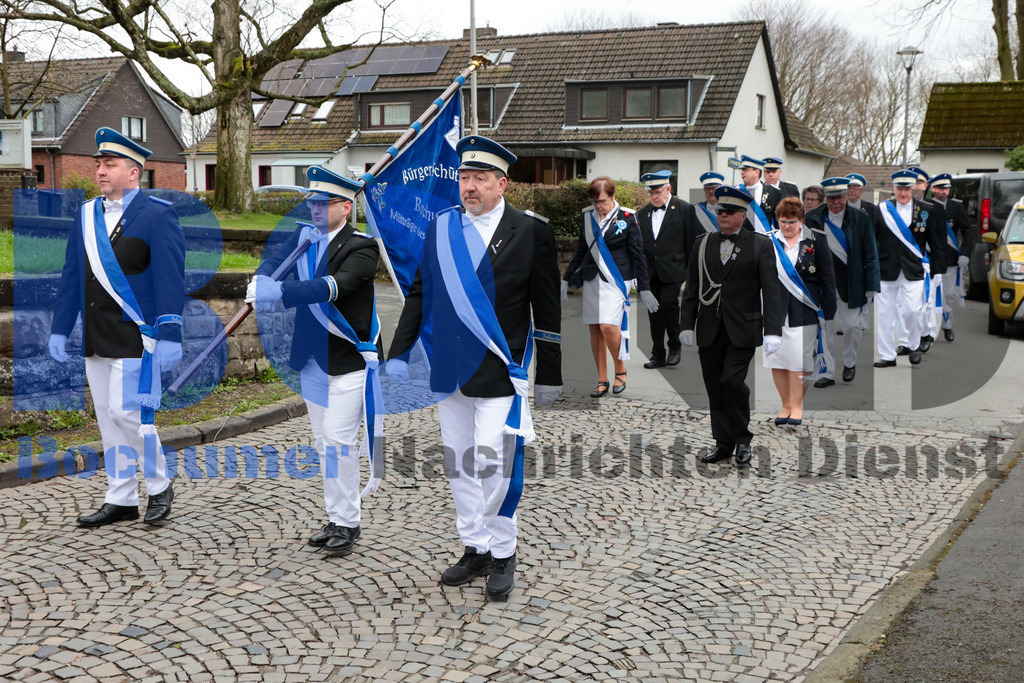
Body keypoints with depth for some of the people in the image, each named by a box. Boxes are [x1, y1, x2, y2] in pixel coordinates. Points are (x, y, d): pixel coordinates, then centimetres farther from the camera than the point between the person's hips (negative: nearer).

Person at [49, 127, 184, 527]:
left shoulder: (157, 215, -6)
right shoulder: (86, 216, 13)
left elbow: (170, 279, -11)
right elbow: (72, 276, 16)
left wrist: (170, 337, -17)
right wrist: (60, 329, 12)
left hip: (135, 337, -7)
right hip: (96, 339, 7)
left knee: (129, 413, -10)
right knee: (108, 418, 10)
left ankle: (159, 487, 11)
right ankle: (121, 501, 19)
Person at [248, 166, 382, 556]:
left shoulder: (361, 248, -13)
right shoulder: (303, 237, 10)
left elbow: (334, 286, -29)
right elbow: (275, 261, -3)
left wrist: (281, 292, -41)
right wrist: (261, 284, -27)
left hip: (349, 361, -7)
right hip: (312, 360, 7)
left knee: (338, 439, -9)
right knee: (324, 442, 12)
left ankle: (347, 523, 2)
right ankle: (336, 519, 22)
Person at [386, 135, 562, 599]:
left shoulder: (531, 231, -4)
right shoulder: (440, 228, 8)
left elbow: (548, 309, -2)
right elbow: (420, 295, 14)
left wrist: (549, 375, -1)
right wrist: (399, 353, 7)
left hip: (500, 373, -5)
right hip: (448, 369, 5)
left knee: (493, 465, -7)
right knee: (459, 465, 11)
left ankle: (503, 555, 12)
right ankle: (476, 550, 25)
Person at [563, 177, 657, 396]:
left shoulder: (627, 217, -3)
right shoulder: (587, 217, 9)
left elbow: (638, 254, 0)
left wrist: (644, 288, 0)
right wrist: (566, 279, 18)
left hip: (616, 279, -5)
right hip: (591, 279, 5)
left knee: (609, 326, -17)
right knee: (595, 329, 4)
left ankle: (620, 370, 6)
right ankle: (602, 380, 13)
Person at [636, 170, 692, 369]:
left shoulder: (684, 209, -1)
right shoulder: (643, 213, 13)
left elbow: (691, 241, -1)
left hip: (673, 270, -5)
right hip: (650, 272, 5)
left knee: (668, 302, -18)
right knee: (654, 310, 4)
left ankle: (675, 347, 2)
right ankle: (658, 354, 13)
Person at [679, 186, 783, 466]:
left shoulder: (760, 245, 1)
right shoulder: (703, 243, 10)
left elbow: (771, 291, -5)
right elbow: (691, 288, 12)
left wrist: (773, 332, -13)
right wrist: (687, 325, 5)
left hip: (742, 329, -4)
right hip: (709, 330, 4)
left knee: (732, 380, -15)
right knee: (714, 387, 5)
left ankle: (742, 438, 5)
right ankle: (723, 443, 16)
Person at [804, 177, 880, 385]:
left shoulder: (861, 219, 0)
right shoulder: (813, 219, 2)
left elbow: (870, 256, 2)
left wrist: (871, 286, -2)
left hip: (850, 282, -1)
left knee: (852, 326, 3)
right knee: (824, 327, 0)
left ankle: (849, 362, 30)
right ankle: (827, 373, 9)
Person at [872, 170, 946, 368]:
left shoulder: (925, 210, 5)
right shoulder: (881, 210, 4)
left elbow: (936, 243, 9)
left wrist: (938, 269, 6)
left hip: (914, 271, -1)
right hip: (886, 270, 1)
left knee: (912, 310, -12)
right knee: (885, 314, 3)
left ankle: (915, 344, 16)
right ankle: (887, 356, 13)